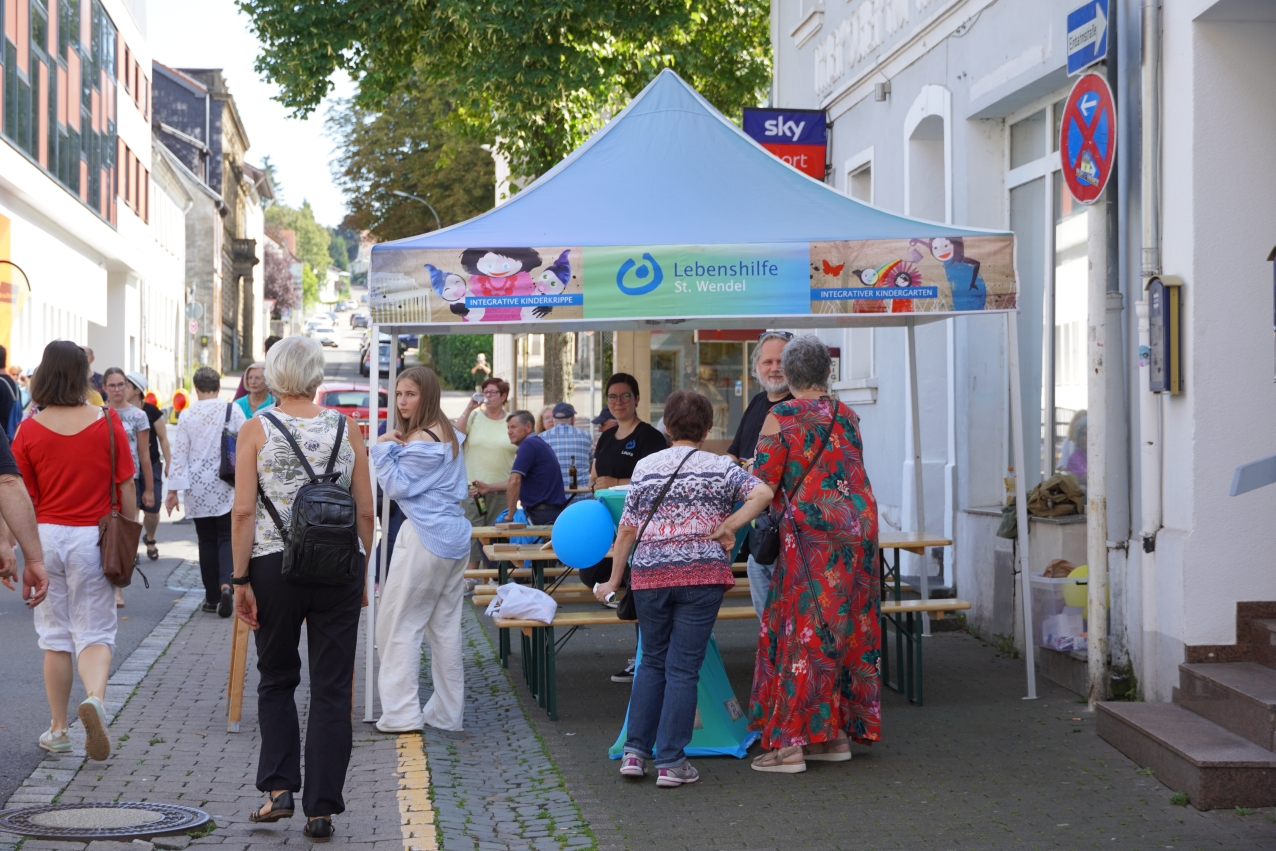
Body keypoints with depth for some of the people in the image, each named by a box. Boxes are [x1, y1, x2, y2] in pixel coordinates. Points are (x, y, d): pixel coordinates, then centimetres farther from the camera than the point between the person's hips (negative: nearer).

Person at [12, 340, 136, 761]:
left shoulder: (29, 430, -4)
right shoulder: (108, 423, -4)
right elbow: (127, 489, -2)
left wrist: (26, 549, 13)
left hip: (47, 536, 1)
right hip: (94, 538, -1)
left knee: (55, 635, 12)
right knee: (94, 632, 5)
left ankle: (57, 730, 17)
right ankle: (95, 698, -23)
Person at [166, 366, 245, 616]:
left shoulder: (187, 415, -1)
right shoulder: (232, 410, -4)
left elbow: (179, 454, -1)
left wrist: (174, 489, 2)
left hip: (197, 487, 1)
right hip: (226, 488, -1)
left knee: (207, 540, 10)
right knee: (226, 538, 4)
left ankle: (212, 597, 11)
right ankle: (226, 584, -21)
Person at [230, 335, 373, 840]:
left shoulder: (256, 430, -2)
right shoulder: (346, 428, 3)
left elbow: (243, 511, -8)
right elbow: (366, 510, 4)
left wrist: (241, 579, -4)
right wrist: (361, 574, 14)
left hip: (274, 565, -1)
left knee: (276, 680, 17)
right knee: (331, 689, 5)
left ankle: (279, 788, 7)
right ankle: (321, 809, 6)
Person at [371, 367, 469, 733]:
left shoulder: (422, 441, -14)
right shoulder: (450, 435, 16)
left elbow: (398, 486, -15)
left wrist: (385, 448, -8)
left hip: (424, 540, -10)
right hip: (455, 537, 10)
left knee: (398, 624, -3)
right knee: (445, 626, 11)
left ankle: (401, 713, -6)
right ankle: (447, 713, 15)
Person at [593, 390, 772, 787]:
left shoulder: (645, 467, 5)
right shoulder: (720, 467, 2)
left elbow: (627, 530, 5)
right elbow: (763, 493, -13)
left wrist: (614, 581, 12)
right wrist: (726, 528, -8)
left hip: (649, 575, 2)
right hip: (702, 574, -2)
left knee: (652, 661, 17)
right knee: (683, 667, 3)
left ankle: (635, 752, 13)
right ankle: (670, 762, 3)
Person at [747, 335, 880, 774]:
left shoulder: (781, 418, -7)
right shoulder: (848, 417, 11)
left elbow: (763, 484, -7)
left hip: (810, 535, -6)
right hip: (856, 535, 6)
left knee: (803, 630, -4)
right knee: (848, 630, 10)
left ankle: (791, 742, -5)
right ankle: (838, 733, 16)